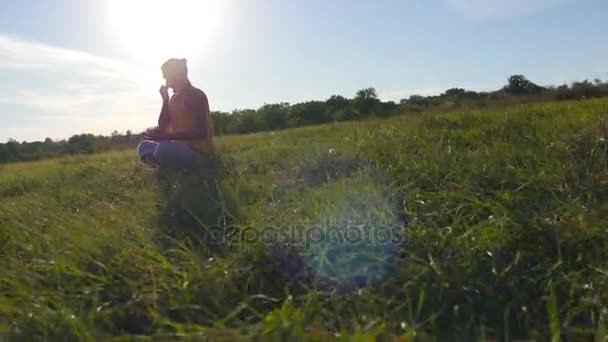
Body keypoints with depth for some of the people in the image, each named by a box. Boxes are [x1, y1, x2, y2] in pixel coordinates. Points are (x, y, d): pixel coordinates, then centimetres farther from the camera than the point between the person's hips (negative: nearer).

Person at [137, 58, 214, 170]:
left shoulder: (196, 95, -11)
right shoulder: (174, 98, 16)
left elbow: (201, 133, -22)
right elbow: (163, 127, 11)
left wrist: (169, 136, -27)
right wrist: (165, 99, 5)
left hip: (199, 152, -9)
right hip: (181, 147, 9)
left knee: (165, 148, -35)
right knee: (144, 146, 10)